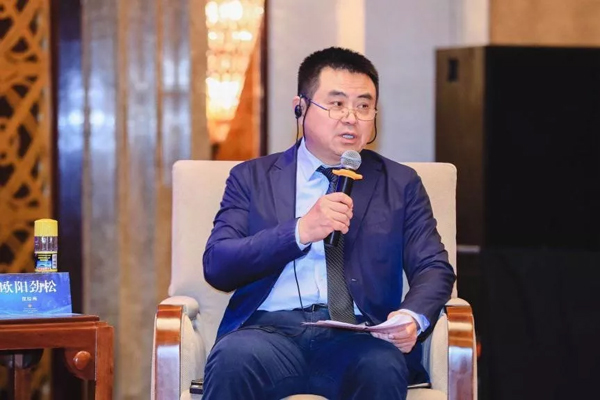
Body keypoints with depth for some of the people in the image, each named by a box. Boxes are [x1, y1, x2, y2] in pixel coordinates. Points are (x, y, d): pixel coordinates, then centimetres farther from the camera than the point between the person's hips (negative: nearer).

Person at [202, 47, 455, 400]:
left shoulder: (400, 184, 20)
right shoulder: (253, 178, 16)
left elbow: (435, 269, 10)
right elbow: (217, 265, 4)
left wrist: (413, 316, -14)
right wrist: (300, 232, -11)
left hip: (359, 333, 1)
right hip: (272, 328, -1)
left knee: (383, 365, -35)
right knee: (233, 357, -36)